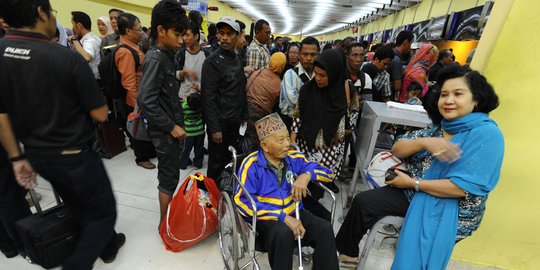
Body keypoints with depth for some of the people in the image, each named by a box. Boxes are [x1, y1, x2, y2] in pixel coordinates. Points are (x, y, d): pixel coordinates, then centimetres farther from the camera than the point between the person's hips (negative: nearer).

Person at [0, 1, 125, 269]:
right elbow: (100, 114, -17)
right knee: (103, 213, 15)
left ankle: (108, 245, 45)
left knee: (80, 209, 25)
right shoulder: (67, 58, -22)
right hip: (74, 156, -7)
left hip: (37, 155, 7)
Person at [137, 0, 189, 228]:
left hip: (173, 128, 9)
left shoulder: (166, 56, 9)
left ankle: (169, 215, 40)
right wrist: (171, 127, -18)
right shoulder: (155, 58, -17)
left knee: (170, 174, 20)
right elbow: (145, 101, -24)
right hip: (166, 132, -9)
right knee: (169, 178, 4)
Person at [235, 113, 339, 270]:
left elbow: (328, 173, 7)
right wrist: (282, 216, -24)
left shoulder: (294, 158, 1)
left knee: (325, 229, -22)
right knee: (283, 233, -34)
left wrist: (307, 175, -17)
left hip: (294, 213, 4)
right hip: (265, 217, -3)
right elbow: (242, 201, -20)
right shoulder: (252, 164, -11)